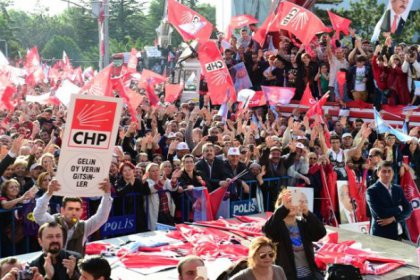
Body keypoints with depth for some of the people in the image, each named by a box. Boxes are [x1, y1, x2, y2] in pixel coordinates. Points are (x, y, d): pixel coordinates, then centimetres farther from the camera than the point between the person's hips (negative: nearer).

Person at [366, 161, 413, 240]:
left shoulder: (398, 189, 11)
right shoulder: (371, 191, -8)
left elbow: (408, 209, 3)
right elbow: (381, 213, -19)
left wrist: (394, 218, -14)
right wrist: (398, 209, -5)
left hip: (398, 234, 5)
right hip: (381, 235, -5)